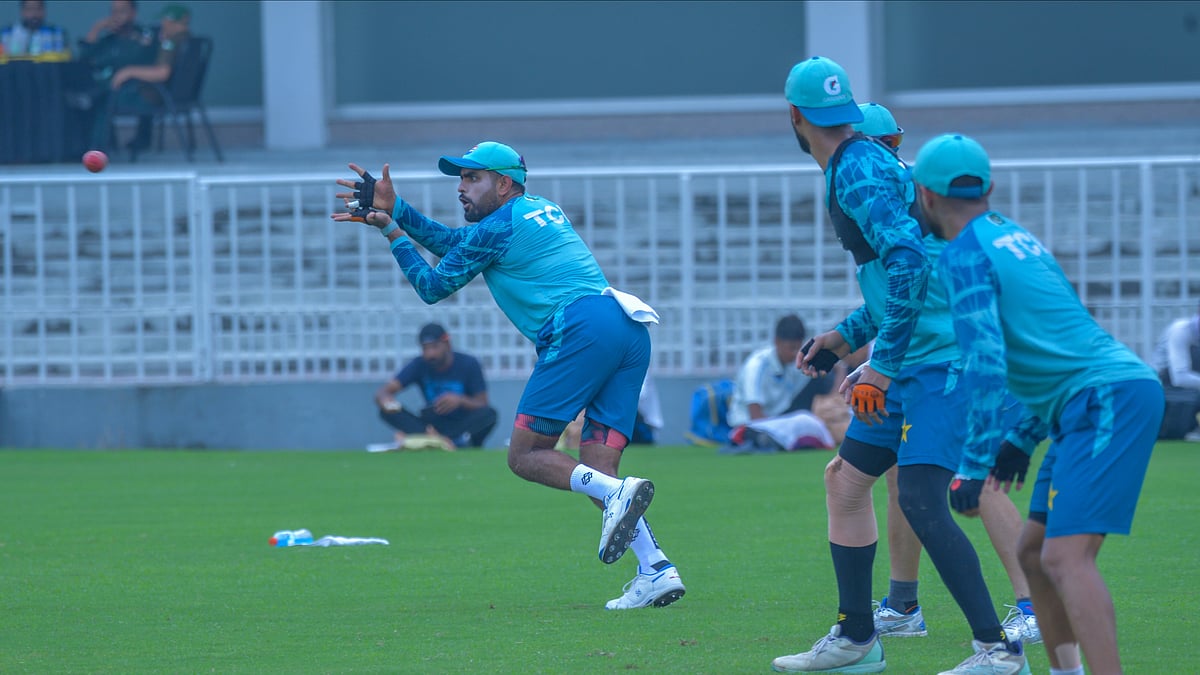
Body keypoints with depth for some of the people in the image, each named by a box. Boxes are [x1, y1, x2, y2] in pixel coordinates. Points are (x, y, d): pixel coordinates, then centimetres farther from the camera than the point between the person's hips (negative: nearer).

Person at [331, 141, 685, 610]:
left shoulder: (497, 229, 4)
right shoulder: (541, 211, 29)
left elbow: (432, 286, 14)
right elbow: (455, 243, 38)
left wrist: (392, 231, 25)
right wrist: (395, 209, 37)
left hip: (581, 328, -8)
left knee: (525, 456, -5)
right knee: (593, 472, 3)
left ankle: (617, 493, -28)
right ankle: (656, 568, -14)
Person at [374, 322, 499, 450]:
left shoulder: (469, 364, -8)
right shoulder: (418, 365, -5)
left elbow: (483, 405, -10)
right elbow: (382, 393, -14)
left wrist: (461, 400, -31)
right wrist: (386, 400, -40)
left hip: (465, 425, -2)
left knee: (489, 414, -34)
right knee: (387, 411, -25)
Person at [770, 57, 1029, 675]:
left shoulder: (859, 173, -15)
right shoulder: (865, 166, 17)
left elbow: (908, 261, -28)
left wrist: (881, 366, -25)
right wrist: (849, 335, 23)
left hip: (938, 361, -11)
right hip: (911, 365, 11)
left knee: (920, 498, -20)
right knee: (845, 480, 17)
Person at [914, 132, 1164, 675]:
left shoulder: (965, 254, -7)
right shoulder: (1016, 238, 23)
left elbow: (986, 361, -17)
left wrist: (974, 465, -16)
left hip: (1108, 399, -10)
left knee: (1065, 558, -19)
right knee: (1034, 551, 16)